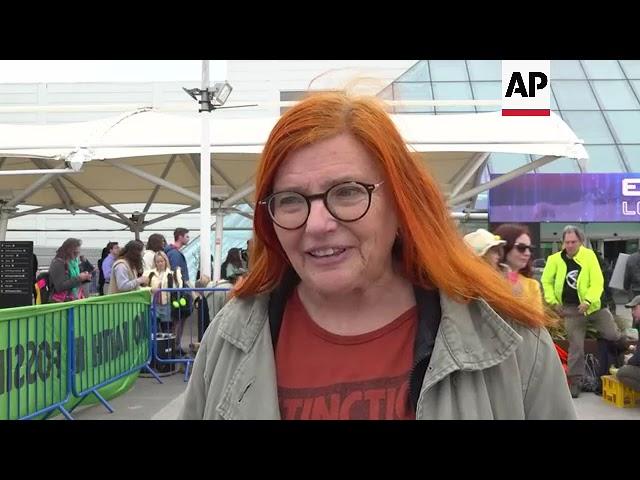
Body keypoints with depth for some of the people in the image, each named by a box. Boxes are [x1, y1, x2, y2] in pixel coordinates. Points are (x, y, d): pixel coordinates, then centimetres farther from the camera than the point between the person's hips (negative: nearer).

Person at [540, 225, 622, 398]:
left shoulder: (589, 255, -10)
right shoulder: (555, 259, -5)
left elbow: (597, 282, -15)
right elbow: (546, 281, 7)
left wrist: (588, 301, -26)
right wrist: (553, 301, 0)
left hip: (593, 304, 0)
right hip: (571, 308, 0)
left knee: (613, 335, -1)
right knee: (576, 345, 3)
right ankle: (575, 380, 14)